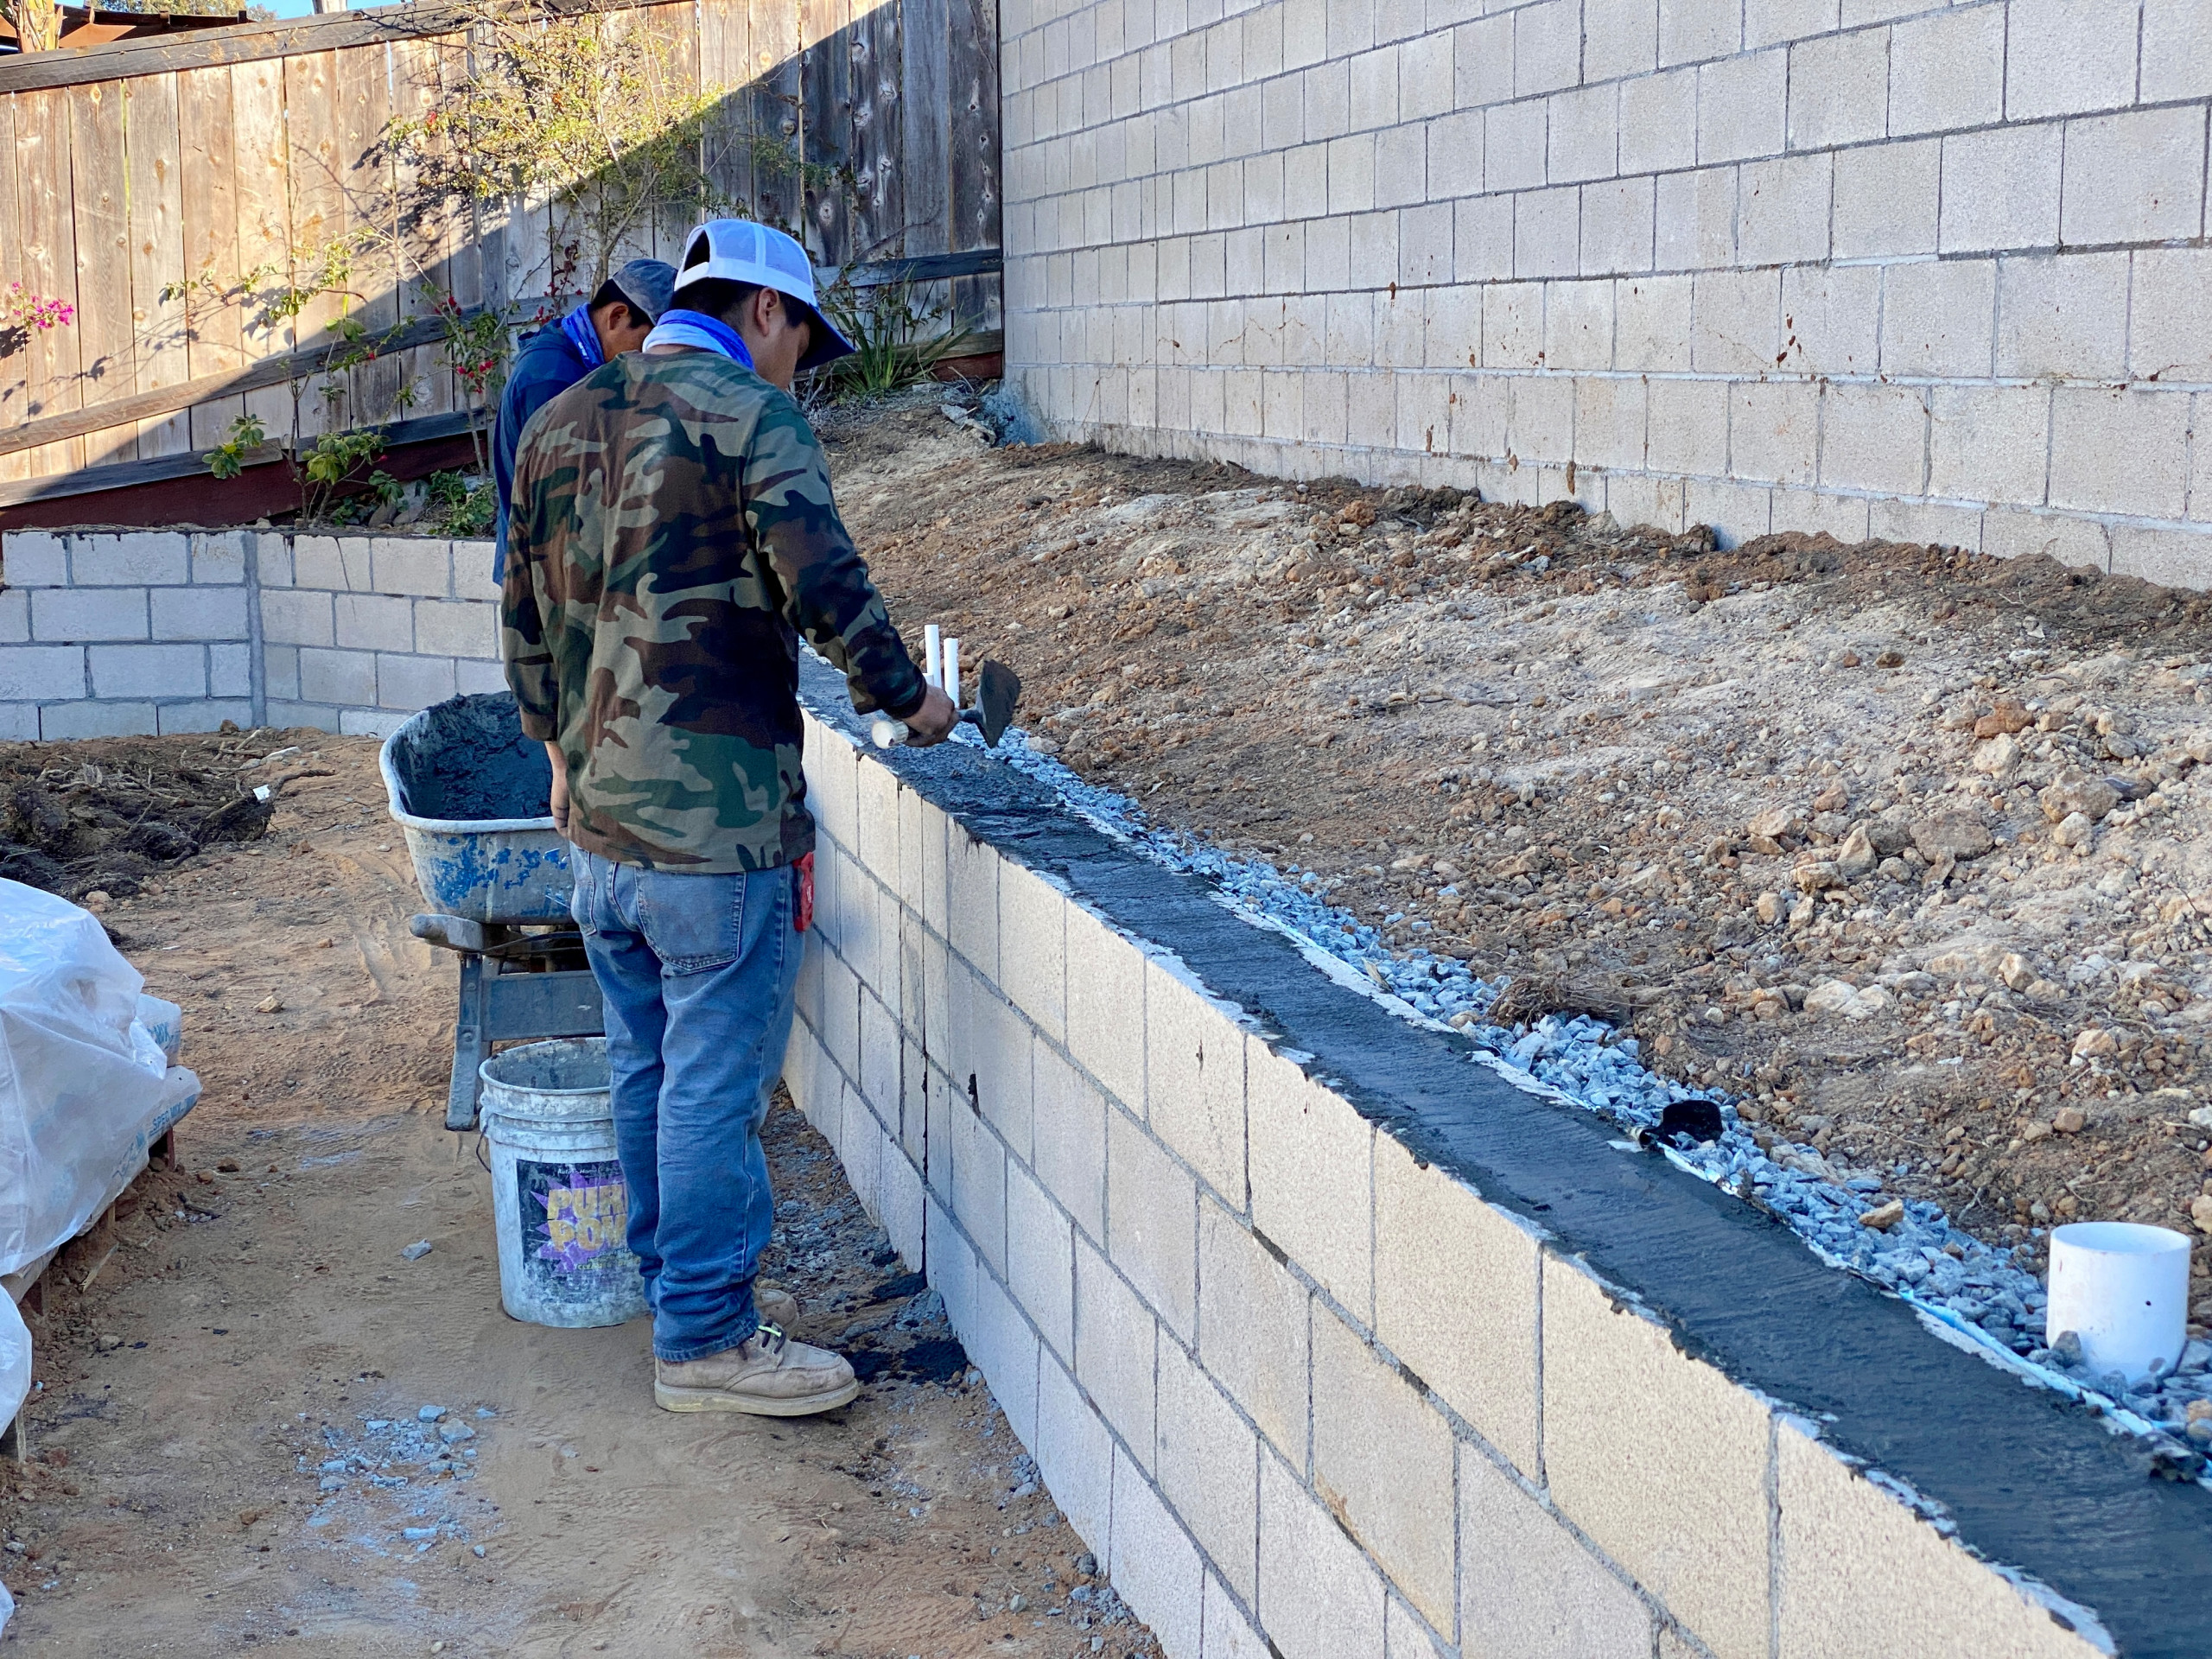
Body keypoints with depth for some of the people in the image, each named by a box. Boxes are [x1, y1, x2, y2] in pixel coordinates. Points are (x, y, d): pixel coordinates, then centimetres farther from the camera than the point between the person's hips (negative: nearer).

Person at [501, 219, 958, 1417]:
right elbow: (824, 583, -18)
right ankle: (707, 1339, 7)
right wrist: (906, 697, -4)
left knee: (645, 1063, 18)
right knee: (715, 1075, 0)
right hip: (714, 820, -8)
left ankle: (669, 1284, 32)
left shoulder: (558, 423, 14)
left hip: (600, 814, 8)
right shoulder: (751, 416, -9)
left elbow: (525, 611, 20)